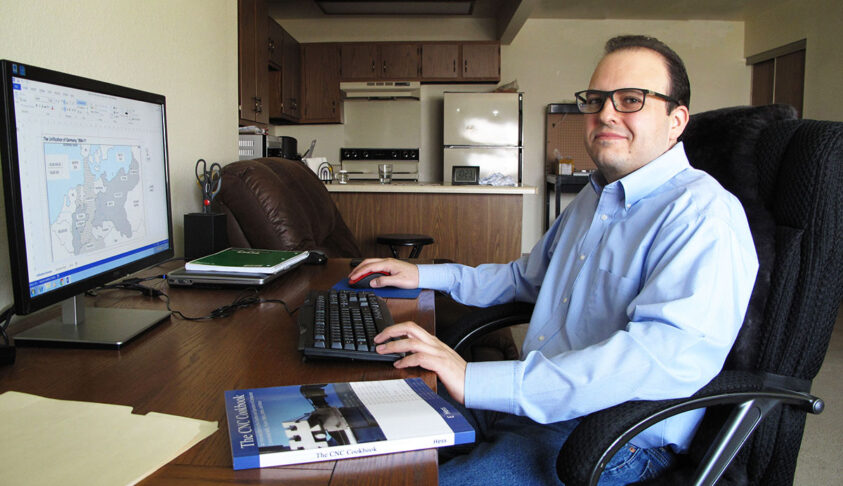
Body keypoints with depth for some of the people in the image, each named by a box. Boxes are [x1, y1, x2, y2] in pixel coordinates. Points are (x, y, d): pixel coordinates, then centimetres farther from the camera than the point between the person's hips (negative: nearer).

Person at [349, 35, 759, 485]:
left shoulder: (704, 215, -17)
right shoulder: (592, 196, 15)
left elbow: (672, 355, -33)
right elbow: (527, 276, 29)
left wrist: (478, 381, -36)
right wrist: (424, 275, 19)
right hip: (531, 403, 9)